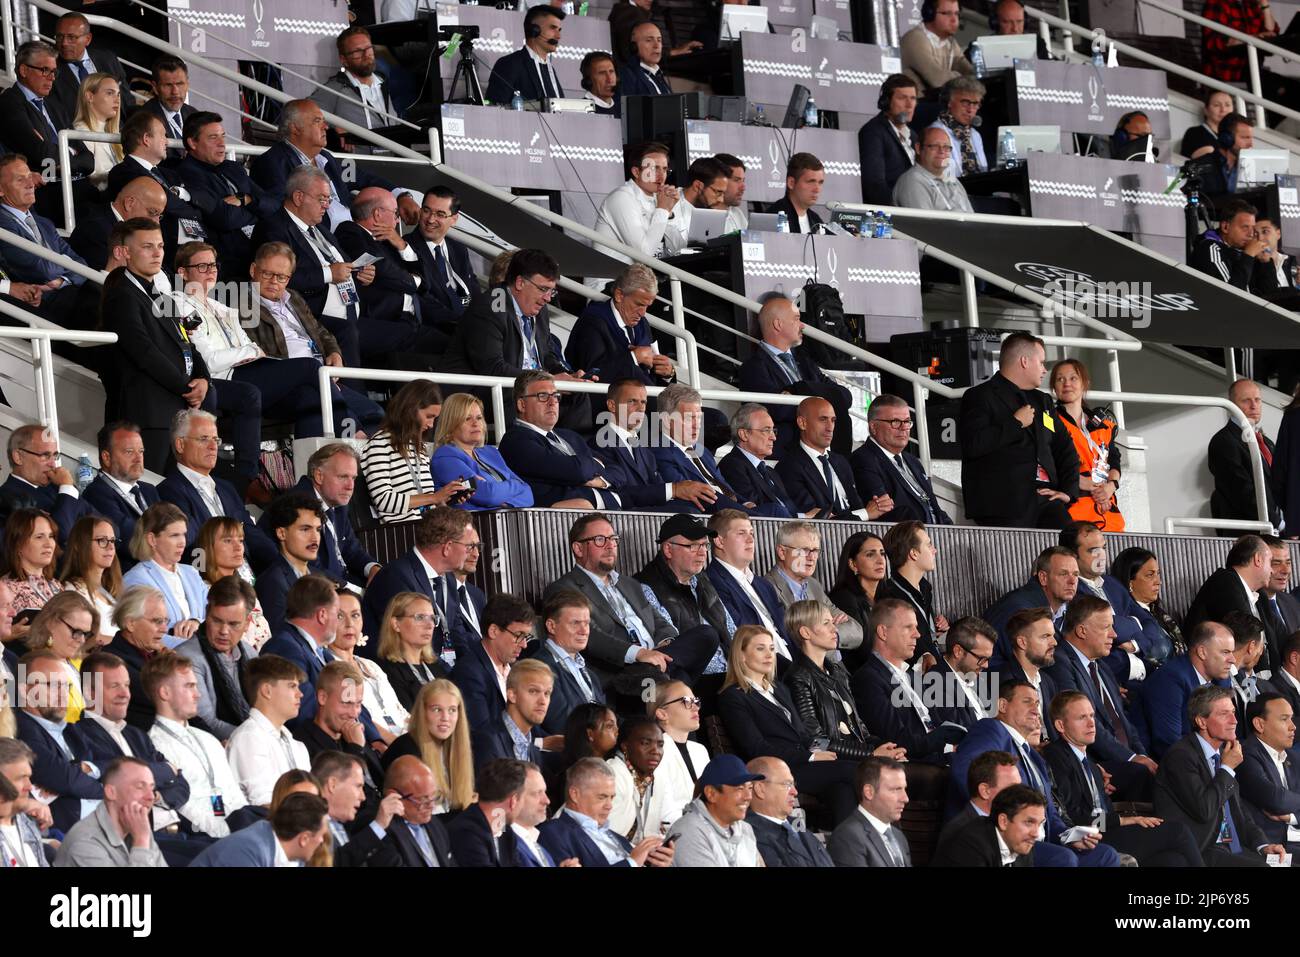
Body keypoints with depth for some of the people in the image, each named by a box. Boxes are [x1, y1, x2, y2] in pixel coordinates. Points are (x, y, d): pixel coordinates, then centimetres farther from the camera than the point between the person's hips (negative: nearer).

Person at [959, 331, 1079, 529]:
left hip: (1045, 504, 6)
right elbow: (972, 444, -15)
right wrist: (1016, 423, -8)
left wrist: (1068, 491, 11)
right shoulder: (979, 397, 2)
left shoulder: (1040, 401, 26)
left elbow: (1066, 450, 28)